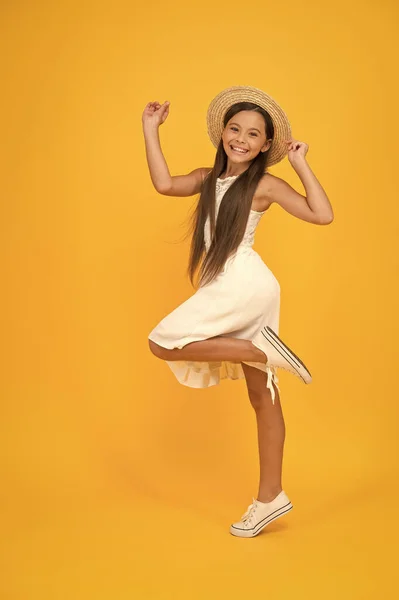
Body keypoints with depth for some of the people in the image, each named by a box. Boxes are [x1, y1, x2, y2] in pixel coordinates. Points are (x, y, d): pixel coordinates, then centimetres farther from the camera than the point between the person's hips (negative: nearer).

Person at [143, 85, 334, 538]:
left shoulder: (265, 184, -3)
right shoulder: (208, 178, 15)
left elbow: (322, 215, -12)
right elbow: (164, 184, 1)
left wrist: (301, 163, -8)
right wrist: (150, 130, 6)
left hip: (245, 285, -7)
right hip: (228, 290, 7)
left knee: (163, 343, -12)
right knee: (262, 396, 10)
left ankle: (260, 348, -11)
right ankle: (270, 496, 18)